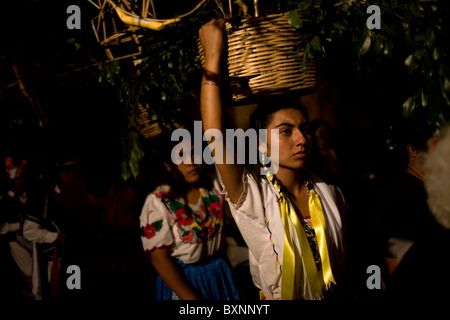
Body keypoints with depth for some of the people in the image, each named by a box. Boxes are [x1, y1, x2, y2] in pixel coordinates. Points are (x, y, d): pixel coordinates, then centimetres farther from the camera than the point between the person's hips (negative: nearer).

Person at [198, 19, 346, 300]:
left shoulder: (329, 192, -7)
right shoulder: (253, 197, -19)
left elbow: (343, 254, 5)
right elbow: (215, 140, -33)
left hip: (334, 296, 2)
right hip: (276, 299, -1)